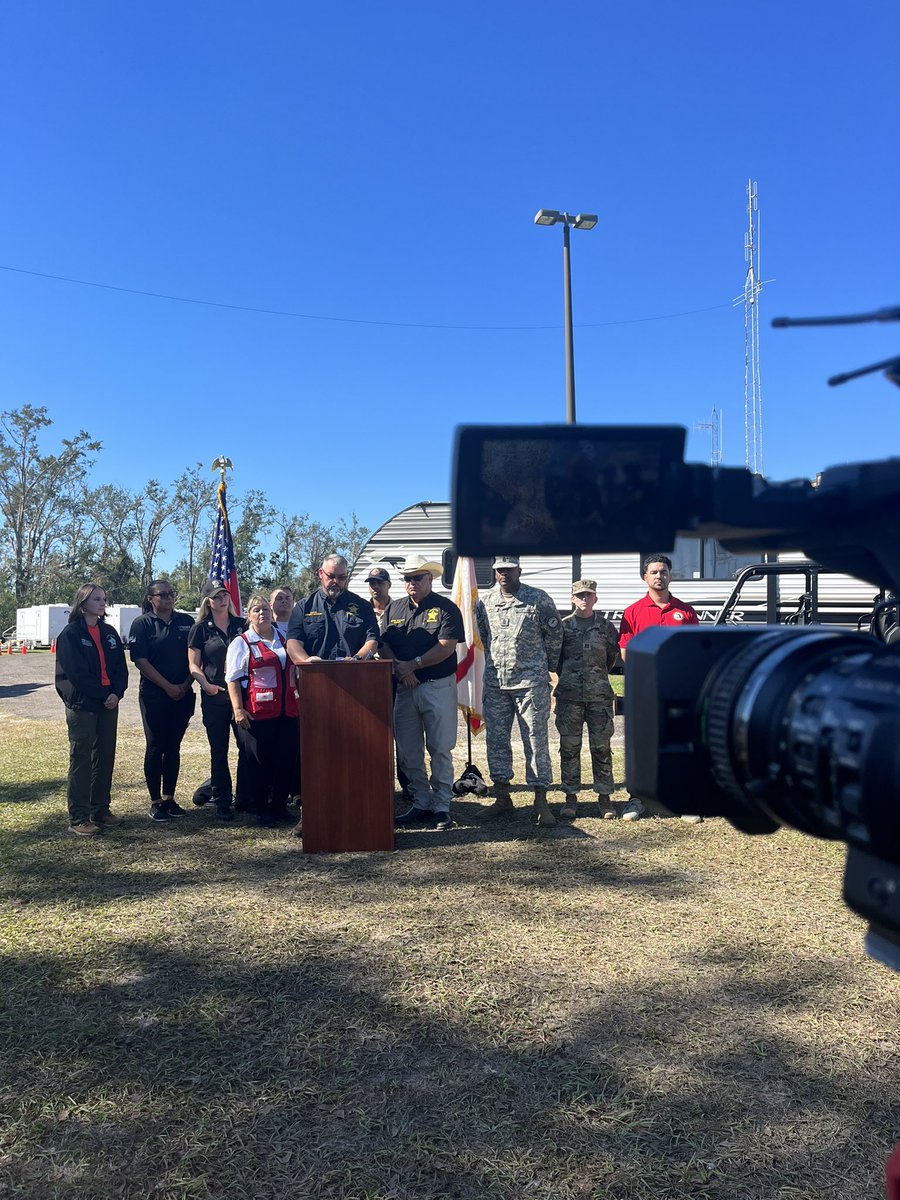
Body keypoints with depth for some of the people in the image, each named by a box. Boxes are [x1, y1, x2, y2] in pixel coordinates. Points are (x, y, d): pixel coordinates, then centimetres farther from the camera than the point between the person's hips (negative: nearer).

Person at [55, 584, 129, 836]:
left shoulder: (109, 633, 12)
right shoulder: (70, 634, -6)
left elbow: (121, 667, 8)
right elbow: (76, 673, -12)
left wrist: (116, 693, -8)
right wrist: (104, 694, -12)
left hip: (108, 703, 6)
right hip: (82, 704, -6)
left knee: (105, 757, 9)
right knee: (81, 759, -3)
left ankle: (100, 810, 19)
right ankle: (78, 818, 2)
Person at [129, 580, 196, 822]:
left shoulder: (186, 621, 8)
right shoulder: (142, 624, -2)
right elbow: (140, 661, -9)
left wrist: (186, 685, -6)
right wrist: (168, 687, -13)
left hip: (183, 694, 3)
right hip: (154, 695, -3)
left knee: (173, 747, 8)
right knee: (155, 747, 0)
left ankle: (169, 798, 17)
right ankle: (155, 802, 8)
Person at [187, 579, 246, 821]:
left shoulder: (241, 624, 9)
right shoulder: (201, 629, 4)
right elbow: (193, 666, 2)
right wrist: (206, 684, -16)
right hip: (214, 698, -1)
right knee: (218, 750, 5)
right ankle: (222, 802, 15)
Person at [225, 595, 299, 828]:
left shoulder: (284, 637, 15)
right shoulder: (241, 643, 1)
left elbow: (295, 670, 24)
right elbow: (233, 678, -5)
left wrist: (299, 699, 19)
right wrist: (238, 709, -14)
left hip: (287, 710, 5)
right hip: (257, 712, -5)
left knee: (287, 758, 5)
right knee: (259, 761, 2)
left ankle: (279, 806, 19)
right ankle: (262, 810, 12)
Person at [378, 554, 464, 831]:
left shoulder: (445, 608, -3)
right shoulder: (394, 609, 12)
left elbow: (447, 647, -13)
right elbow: (383, 645, 7)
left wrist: (413, 665, -13)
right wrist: (399, 668, -11)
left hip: (438, 686, -5)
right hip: (404, 688, 5)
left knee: (440, 749, -1)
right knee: (408, 751, 8)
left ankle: (441, 806, 7)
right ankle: (420, 804, 18)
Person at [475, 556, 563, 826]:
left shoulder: (538, 599, -3)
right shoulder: (483, 602, 7)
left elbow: (554, 635, 4)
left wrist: (542, 667, 9)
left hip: (531, 683, -4)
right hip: (495, 682, 4)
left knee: (536, 741, -1)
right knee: (496, 740, 8)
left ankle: (541, 802, 5)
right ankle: (502, 797, 21)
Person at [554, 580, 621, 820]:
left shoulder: (606, 626, 7)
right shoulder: (563, 626, 5)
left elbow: (614, 656, 13)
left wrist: (598, 675, 9)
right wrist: (568, 676, 7)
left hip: (600, 695, 0)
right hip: (569, 696, 0)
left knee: (601, 747, 3)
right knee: (569, 748, 3)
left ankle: (604, 796, 13)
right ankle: (571, 797, 12)